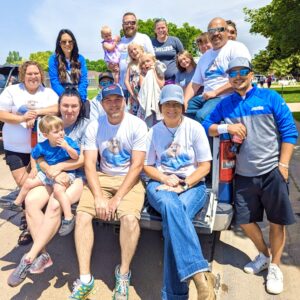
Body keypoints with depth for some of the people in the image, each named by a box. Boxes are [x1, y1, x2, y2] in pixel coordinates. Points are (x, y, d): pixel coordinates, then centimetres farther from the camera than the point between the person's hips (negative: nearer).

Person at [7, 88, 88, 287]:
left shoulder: (86, 126, -1)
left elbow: (84, 159, -8)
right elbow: (40, 158, 4)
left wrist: (58, 167, -13)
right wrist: (52, 172, -15)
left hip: (78, 176, -4)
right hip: (53, 176, 5)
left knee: (55, 204, -28)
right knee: (31, 200, -20)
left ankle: (30, 257, -16)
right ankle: (43, 255, -12)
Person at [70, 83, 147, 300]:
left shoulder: (137, 125, -9)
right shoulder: (94, 127, 0)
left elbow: (137, 165, -13)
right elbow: (89, 164, -4)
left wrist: (118, 198, -19)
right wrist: (98, 196, -18)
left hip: (129, 179, -3)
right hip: (102, 177, 3)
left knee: (130, 217, -28)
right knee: (82, 215, -19)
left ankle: (123, 274, -3)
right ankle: (85, 278, -5)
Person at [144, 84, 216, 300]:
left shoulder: (194, 128, 2)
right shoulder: (154, 131, 9)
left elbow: (205, 166, 0)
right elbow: (147, 166, 11)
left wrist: (183, 185, -14)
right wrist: (166, 179, -9)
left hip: (192, 185, -1)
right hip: (161, 184, 1)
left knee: (174, 215, -34)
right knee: (171, 206, -36)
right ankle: (200, 274, -39)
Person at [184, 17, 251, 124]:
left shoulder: (236, 48, 1)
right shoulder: (205, 56, 22)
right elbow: (194, 83, 19)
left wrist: (215, 92, -16)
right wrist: (184, 101, 1)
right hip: (206, 98, 7)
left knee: (201, 115, -33)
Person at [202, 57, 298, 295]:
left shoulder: (270, 97, -3)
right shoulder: (225, 104, 6)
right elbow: (206, 126, 6)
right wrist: (226, 127, -12)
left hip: (271, 171, -3)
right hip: (243, 174, 3)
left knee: (277, 220, 8)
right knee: (245, 220, 11)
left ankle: (275, 267, 29)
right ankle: (264, 255, 38)